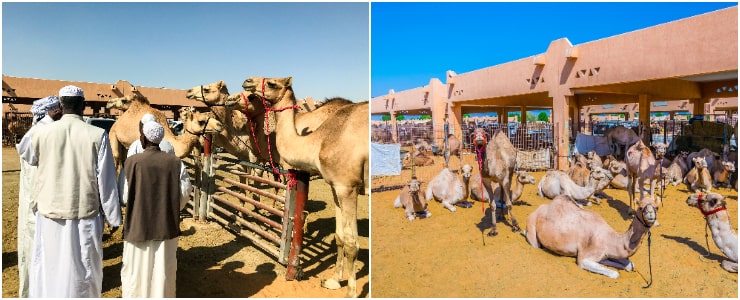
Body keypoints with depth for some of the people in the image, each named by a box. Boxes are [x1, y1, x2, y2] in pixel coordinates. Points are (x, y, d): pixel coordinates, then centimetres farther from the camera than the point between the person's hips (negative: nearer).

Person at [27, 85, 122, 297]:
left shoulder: (42, 133, -3)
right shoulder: (97, 135, -11)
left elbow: (33, 162, 19)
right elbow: (106, 179, -9)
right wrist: (113, 216, -1)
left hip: (50, 211, 2)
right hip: (85, 212, -2)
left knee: (47, 267, 16)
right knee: (82, 269, 10)